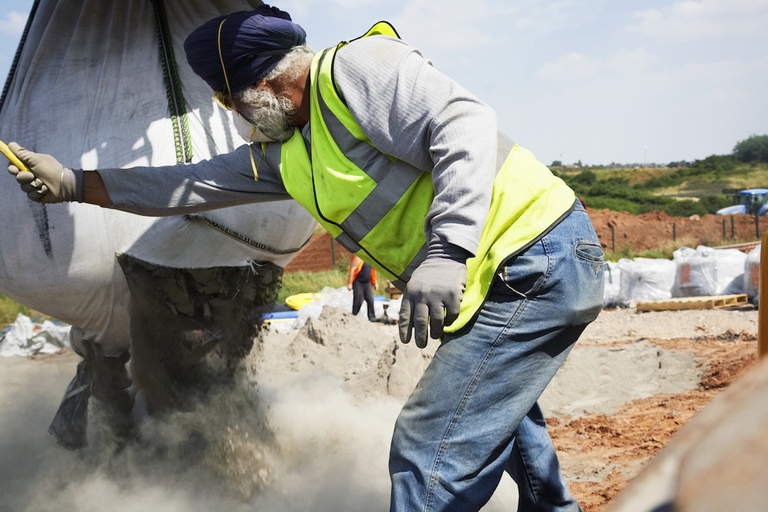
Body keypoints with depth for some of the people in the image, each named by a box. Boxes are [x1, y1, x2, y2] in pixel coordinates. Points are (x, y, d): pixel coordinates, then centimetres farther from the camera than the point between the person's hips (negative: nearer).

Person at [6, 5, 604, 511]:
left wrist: (446, 248, -33)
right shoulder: (286, 152, 15)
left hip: (541, 260, -10)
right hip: (507, 279, 10)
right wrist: (73, 183, 17)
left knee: (431, 456, -12)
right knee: (495, 414, 33)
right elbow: (191, 185, 19)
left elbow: (463, 124, -24)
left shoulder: (356, 67, -13)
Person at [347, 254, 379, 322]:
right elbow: (352, 270, -15)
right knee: (358, 301, -6)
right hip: (358, 282, -7)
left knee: (370, 300, 1)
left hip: (367, 283, 7)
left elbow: (372, 271, 20)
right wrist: (350, 283, -19)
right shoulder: (358, 257, -13)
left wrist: (375, 283, 20)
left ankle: (372, 318, 6)